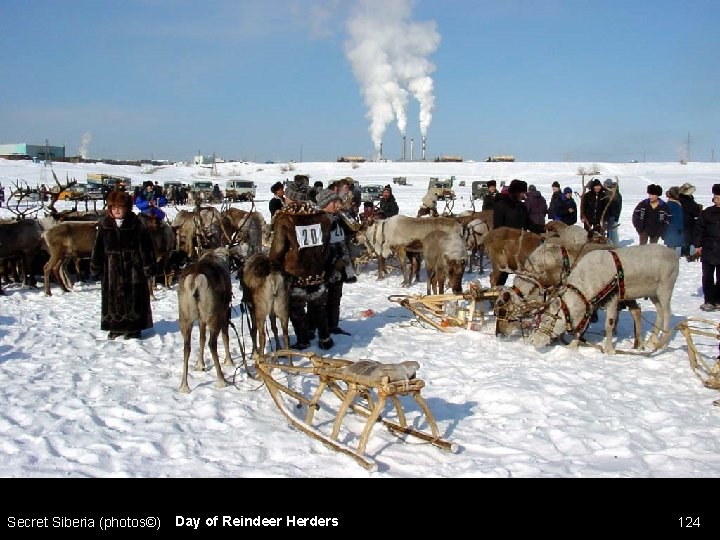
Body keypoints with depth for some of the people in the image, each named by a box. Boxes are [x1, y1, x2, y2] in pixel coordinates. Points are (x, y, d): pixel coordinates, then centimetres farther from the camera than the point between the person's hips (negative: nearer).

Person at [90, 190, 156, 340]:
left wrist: (148, 267, -8)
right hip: (112, 268, 3)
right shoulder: (104, 224, 4)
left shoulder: (137, 224, -6)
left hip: (133, 267, -3)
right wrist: (95, 266, 7)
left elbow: (146, 247, -6)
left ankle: (134, 328, 12)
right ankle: (115, 327, 21)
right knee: (113, 298, 8)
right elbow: (98, 248, 9)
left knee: (134, 298, 2)